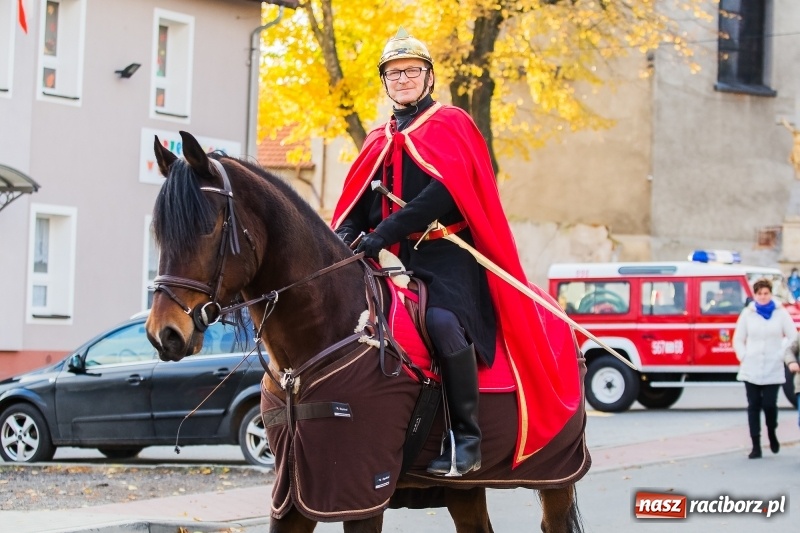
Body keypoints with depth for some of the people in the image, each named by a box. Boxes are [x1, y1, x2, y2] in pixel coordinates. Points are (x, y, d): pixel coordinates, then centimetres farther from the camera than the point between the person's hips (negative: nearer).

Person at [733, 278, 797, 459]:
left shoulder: (781, 313, 3)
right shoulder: (747, 313, 6)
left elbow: (793, 337, 4)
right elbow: (738, 339, 11)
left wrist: (782, 356, -3)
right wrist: (743, 357, 0)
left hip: (773, 369, -1)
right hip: (751, 369, 1)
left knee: (769, 404, -7)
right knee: (754, 406, 0)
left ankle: (772, 433, 24)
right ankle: (756, 446, 4)